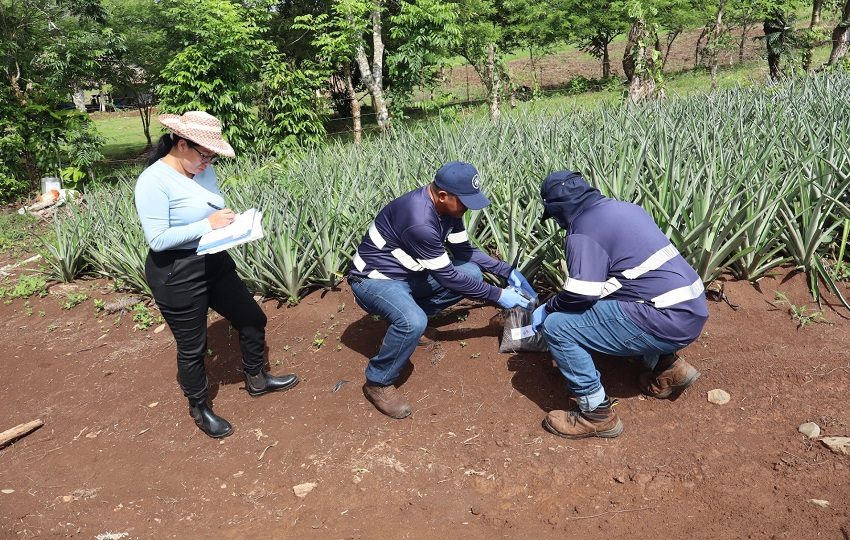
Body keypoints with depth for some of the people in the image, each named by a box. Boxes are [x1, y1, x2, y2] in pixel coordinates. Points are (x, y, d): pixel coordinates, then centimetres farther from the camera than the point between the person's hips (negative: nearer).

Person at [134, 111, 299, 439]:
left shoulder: (204, 171, 1)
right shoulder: (153, 181, -20)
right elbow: (157, 239, -23)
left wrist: (230, 222, -9)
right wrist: (208, 225, -24)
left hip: (215, 262, 8)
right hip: (176, 275, -8)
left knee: (252, 319, 17)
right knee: (192, 347, 9)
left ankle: (256, 380, 42)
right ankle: (199, 409, 34)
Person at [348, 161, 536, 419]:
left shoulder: (447, 207, -6)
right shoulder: (420, 221, -34)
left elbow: (465, 250, 7)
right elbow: (447, 276, -25)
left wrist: (508, 271, -2)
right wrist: (498, 295, -18)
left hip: (408, 273, 9)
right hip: (375, 279, -9)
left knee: (472, 273, 0)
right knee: (414, 322, -36)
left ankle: (408, 313, 10)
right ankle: (378, 383, -11)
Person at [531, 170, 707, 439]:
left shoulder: (585, 230, -11)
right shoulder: (625, 208, 16)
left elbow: (580, 294, -20)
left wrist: (546, 309, 1)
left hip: (666, 322, -10)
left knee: (556, 326, -9)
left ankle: (596, 414, -3)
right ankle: (666, 365, 23)